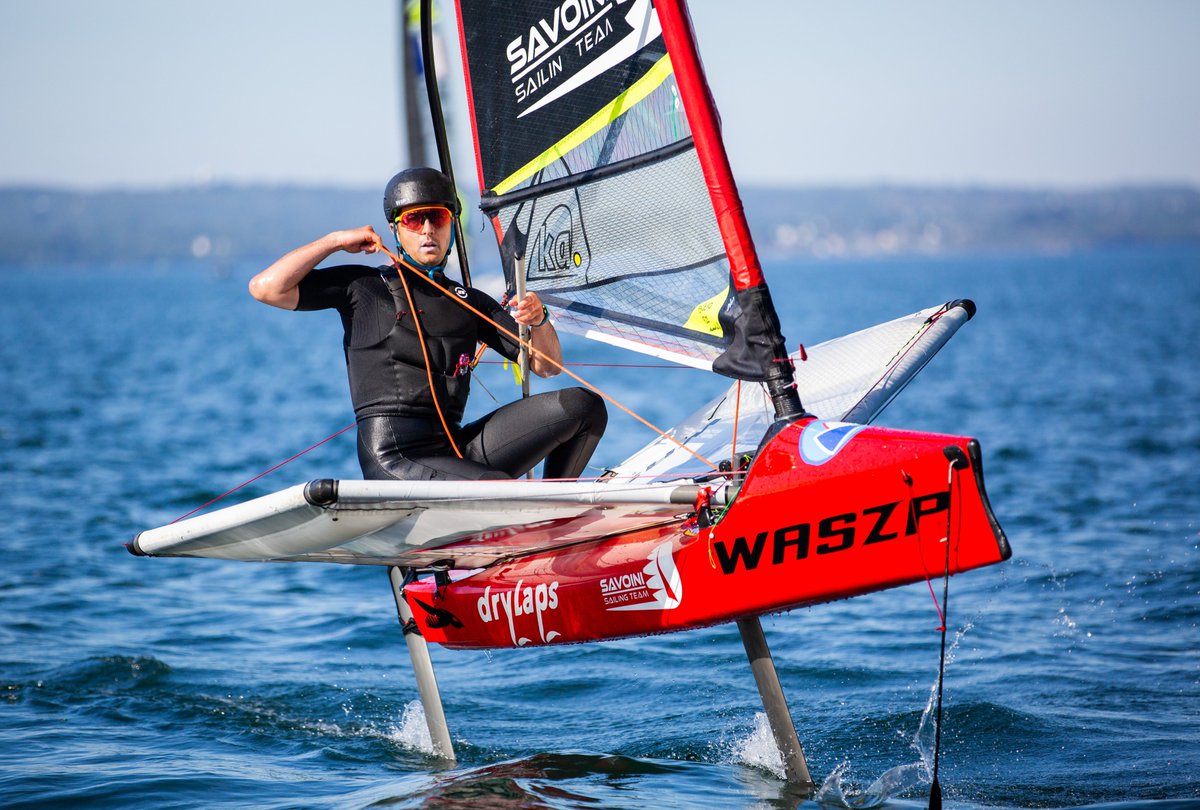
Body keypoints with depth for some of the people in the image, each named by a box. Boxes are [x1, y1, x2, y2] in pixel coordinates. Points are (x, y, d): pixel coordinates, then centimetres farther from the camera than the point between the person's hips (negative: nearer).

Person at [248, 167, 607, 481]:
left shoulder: (470, 302, 21)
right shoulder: (363, 286, 8)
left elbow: (547, 366, 17)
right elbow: (265, 288, -1)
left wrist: (538, 320, -4)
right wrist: (336, 240, 1)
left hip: (456, 450, 6)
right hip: (392, 458, -6)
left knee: (583, 406, -9)